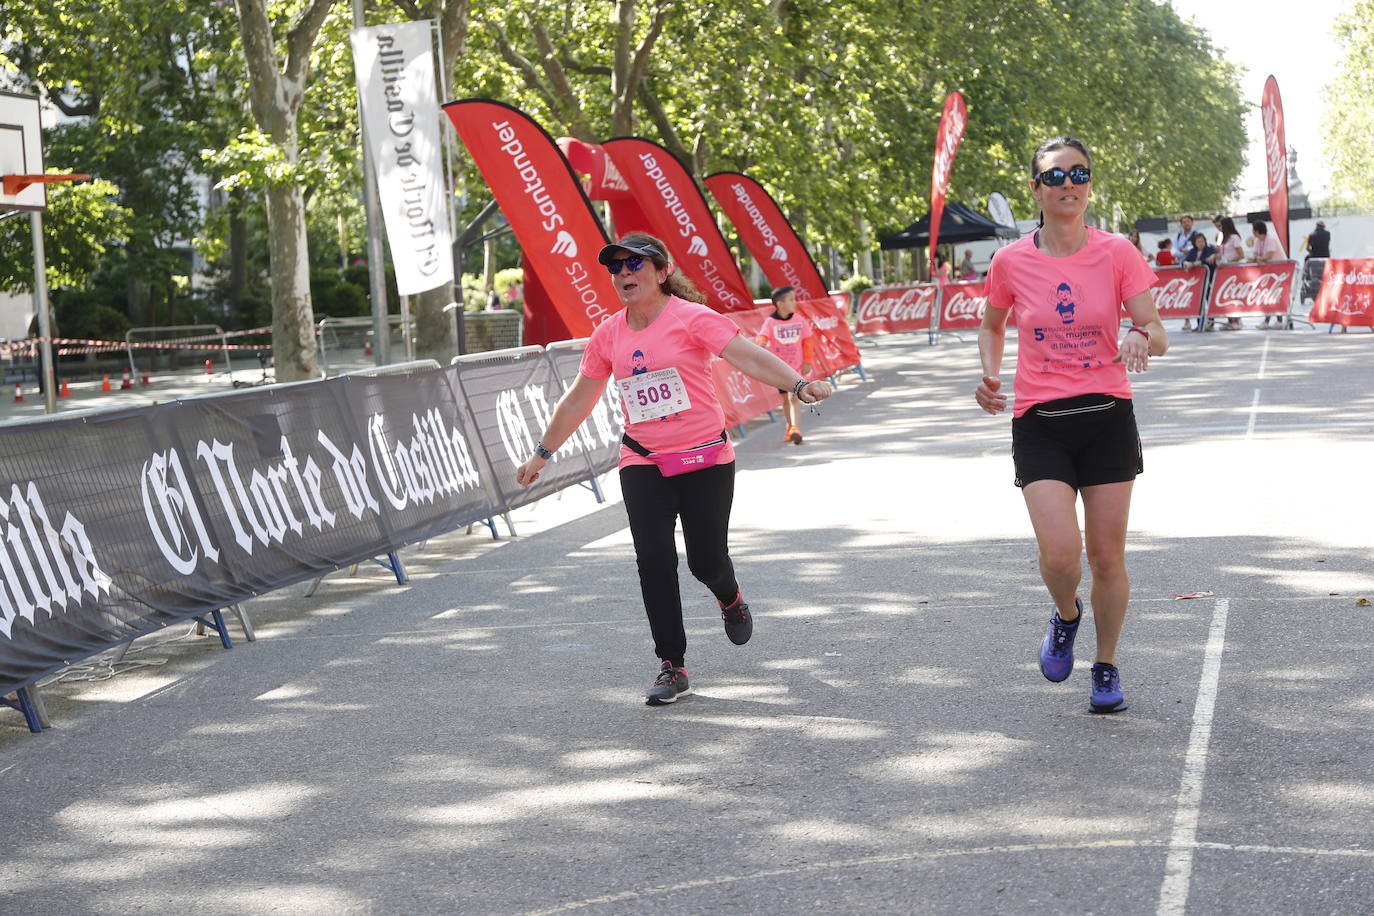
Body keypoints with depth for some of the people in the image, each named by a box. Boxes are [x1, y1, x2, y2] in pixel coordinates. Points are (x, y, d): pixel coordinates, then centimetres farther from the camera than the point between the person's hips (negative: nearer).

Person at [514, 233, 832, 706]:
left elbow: (748, 355, -19)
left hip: (705, 458, -3)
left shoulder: (692, 318, -8)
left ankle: (730, 600, 40)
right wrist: (542, 453, 21)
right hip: (642, 465, 3)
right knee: (653, 560, -9)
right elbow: (578, 399, 16)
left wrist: (798, 384, -35)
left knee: (706, 561, 1)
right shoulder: (608, 334, 6)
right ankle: (672, 666, 1)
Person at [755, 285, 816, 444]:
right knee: (785, 398, 13)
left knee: (794, 396, -15)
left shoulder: (799, 321, -2)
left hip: (796, 366, -1)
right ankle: (790, 427, 31)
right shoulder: (770, 322, -8)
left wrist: (807, 362, 3)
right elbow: (763, 336, -20)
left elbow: (808, 342, 5)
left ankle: (795, 428, -22)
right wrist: (761, 343, -44)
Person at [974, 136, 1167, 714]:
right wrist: (990, 373, -1)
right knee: (1060, 554, -15)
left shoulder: (1117, 254, -3)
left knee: (1107, 555, 5)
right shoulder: (1010, 262, -1)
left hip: (1107, 417, 0)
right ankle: (1066, 615, 21)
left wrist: (1141, 339, -28)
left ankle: (1106, 667, 27)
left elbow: (1157, 335, -5)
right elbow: (992, 325, 17)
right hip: (1039, 423, 0)